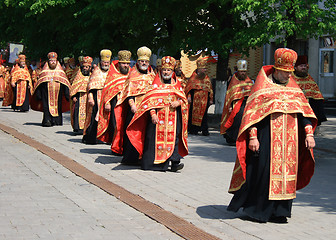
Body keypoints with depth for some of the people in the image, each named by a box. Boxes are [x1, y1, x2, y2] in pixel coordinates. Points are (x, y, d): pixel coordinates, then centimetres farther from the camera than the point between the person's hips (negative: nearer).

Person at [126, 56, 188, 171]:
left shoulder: (176, 84, 14)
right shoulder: (156, 83, 5)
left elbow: (184, 99, 16)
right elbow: (150, 100, -3)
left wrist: (178, 103, -6)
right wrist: (153, 113, -16)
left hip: (173, 117, 3)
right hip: (158, 117, -3)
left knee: (173, 138, -5)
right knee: (156, 138, -6)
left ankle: (174, 162, -9)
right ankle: (152, 162, -1)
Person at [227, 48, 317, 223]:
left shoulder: (293, 87, 13)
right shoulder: (262, 86, -2)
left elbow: (304, 109, 12)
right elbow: (252, 112, -6)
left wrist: (309, 133, 1)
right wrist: (252, 136, -14)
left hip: (289, 137, 5)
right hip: (267, 135, -5)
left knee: (286, 170, 3)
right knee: (263, 170, -6)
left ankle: (278, 211, 10)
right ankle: (256, 209, 7)